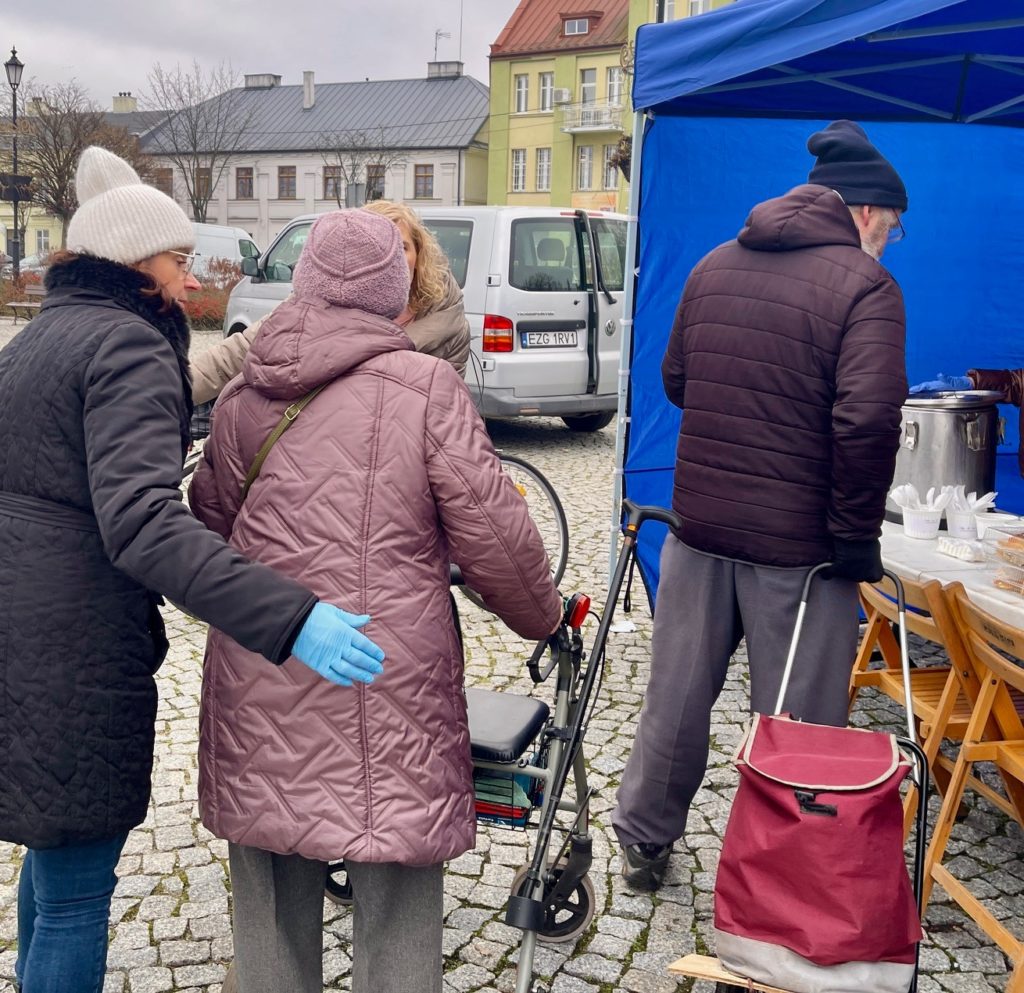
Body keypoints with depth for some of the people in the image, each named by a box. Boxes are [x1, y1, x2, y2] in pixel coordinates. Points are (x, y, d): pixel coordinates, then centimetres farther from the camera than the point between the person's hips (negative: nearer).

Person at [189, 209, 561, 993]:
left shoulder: (242, 397, 6)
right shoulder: (426, 386, -8)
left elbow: (208, 524, 17)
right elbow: (492, 538, -8)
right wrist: (545, 617, 10)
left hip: (257, 694, 5)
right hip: (384, 692, -4)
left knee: (272, 915, 20)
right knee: (396, 915, 9)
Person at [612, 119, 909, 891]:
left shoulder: (713, 268, 9)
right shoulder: (865, 286, -11)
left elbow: (675, 381, 18)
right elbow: (866, 421, -21)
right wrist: (856, 532, -13)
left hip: (699, 524, 6)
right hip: (798, 541, -5)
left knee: (677, 696, 17)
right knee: (797, 721, 7)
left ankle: (644, 843, 32)